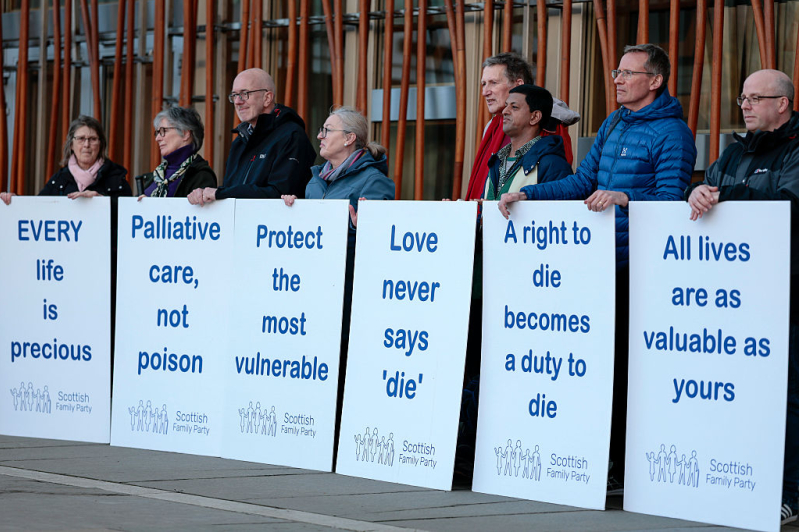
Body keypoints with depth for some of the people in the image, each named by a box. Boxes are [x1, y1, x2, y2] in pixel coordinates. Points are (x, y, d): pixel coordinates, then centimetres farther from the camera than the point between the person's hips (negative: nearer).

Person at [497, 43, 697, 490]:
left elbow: (671, 198, -15)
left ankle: (629, 470, -3)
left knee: (630, 365, -7)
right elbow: (583, 181, 22)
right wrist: (527, 195, 13)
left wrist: (625, 197, -31)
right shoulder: (614, 124, 19)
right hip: (603, 261, 8)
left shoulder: (671, 133, -6)